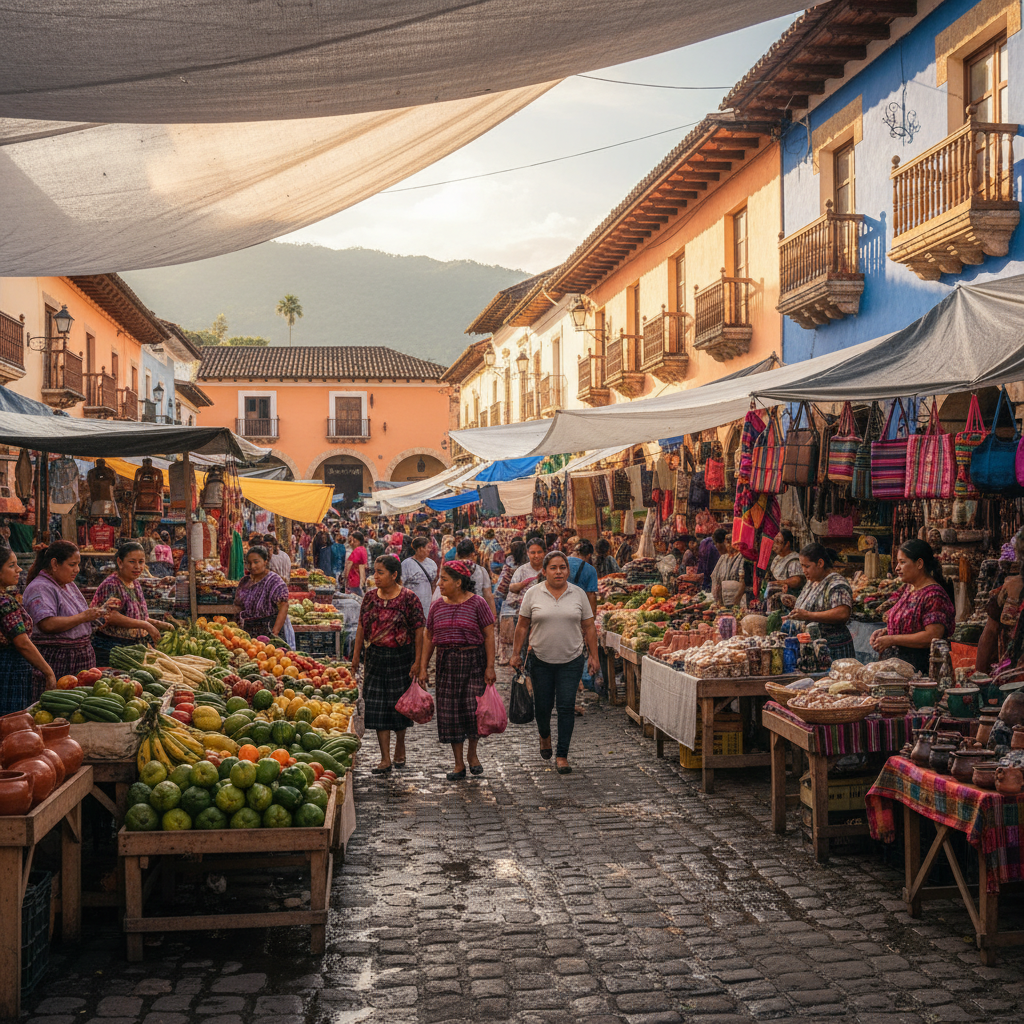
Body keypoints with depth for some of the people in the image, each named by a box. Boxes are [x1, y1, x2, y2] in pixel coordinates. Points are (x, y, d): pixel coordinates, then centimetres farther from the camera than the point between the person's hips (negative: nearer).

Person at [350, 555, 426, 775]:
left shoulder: (409, 598, -10)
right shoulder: (370, 596, 4)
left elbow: (419, 631, -9)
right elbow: (362, 627, 10)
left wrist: (417, 661, -12)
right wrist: (356, 655, 9)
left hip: (401, 657, -4)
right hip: (375, 657, 4)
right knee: (377, 705, -1)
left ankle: (400, 749, 29)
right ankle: (385, 759, 2)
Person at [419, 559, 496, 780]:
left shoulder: (477, 603, -5)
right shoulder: (437, 606, 7)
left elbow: (489, 635, -5)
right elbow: (429, 638, 11)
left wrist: (490, 667, -10)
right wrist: (423, 667, 7)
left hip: (473, 661, -4)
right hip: (446, 663, 4)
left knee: (474, 708, -5)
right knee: (450, 712, 4)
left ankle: (472, 753, 22)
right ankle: (459, 764, 15)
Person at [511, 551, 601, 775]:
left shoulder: (578, 594, 2)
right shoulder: (533, 594, -1)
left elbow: (588, 628, 6)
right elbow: (522, 626, 4)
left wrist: (593, 656, 3)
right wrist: (516, 653, 0)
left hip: (571, 661, 0)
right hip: (541, 660, 0)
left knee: (566, 706, -5)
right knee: (543, 704, 9)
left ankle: (562, 755, 4)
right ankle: (544, 735, 41)